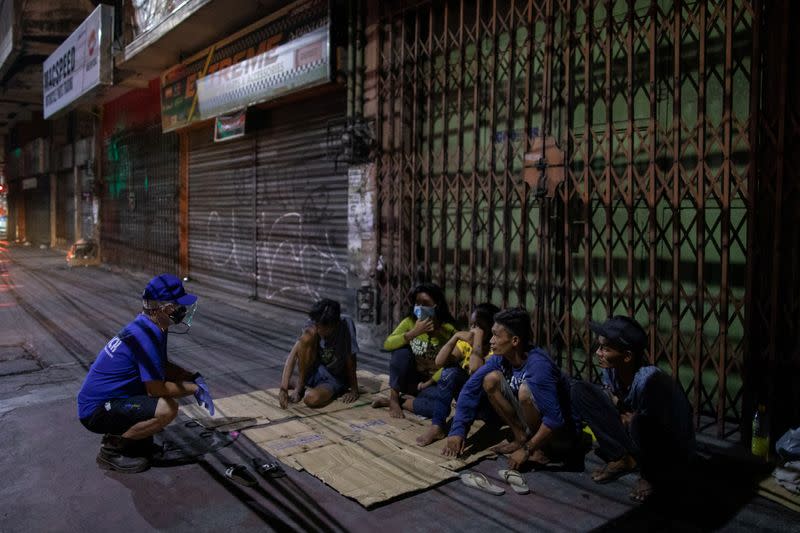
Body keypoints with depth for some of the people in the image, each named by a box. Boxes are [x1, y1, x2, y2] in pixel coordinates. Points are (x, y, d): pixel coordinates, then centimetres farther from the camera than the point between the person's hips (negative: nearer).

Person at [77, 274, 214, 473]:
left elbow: (164, 367, 15)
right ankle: (112, 448, -7)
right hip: (96, 412, -10)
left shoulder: (150, 327, 4)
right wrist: (194, 388, -11)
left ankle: (138, 441, 15)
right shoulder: (146, 336, -25)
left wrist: (193, 378, 0)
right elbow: (156, 389, -23)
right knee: (168, 408, -26)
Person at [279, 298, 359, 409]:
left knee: (312, 399, -36)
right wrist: (283, 389, -33)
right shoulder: (313, 327, -18)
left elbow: (350, 359, -17)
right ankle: (299, 386, -9)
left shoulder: (346, 324, -23)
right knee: (308, 336, -27)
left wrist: (354, 390, -12)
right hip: (312, 372, 3)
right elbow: (293, 355, -24)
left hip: (334, 379, -3)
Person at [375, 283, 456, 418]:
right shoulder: (410, 322, -9)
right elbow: (387, 344, -21)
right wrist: (415, 332, -32)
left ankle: (402, 401, -4)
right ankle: (393, 399, -15)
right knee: (402, 351, -28)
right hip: (410, 378, 0)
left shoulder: (448, 329, -13)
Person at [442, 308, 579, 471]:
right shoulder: (501, 359, -10)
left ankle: (542, 451, -10)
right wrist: (457, 431, -19)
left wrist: (527, 450, -29)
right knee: (491, 379, -11)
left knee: (526, 390, -33)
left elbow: (555, 419, -34)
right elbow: (471, 389, -11)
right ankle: (521, 438, 0)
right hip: (530, 422, 6)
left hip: (560, 433, -6)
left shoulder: (538, 365, -30)